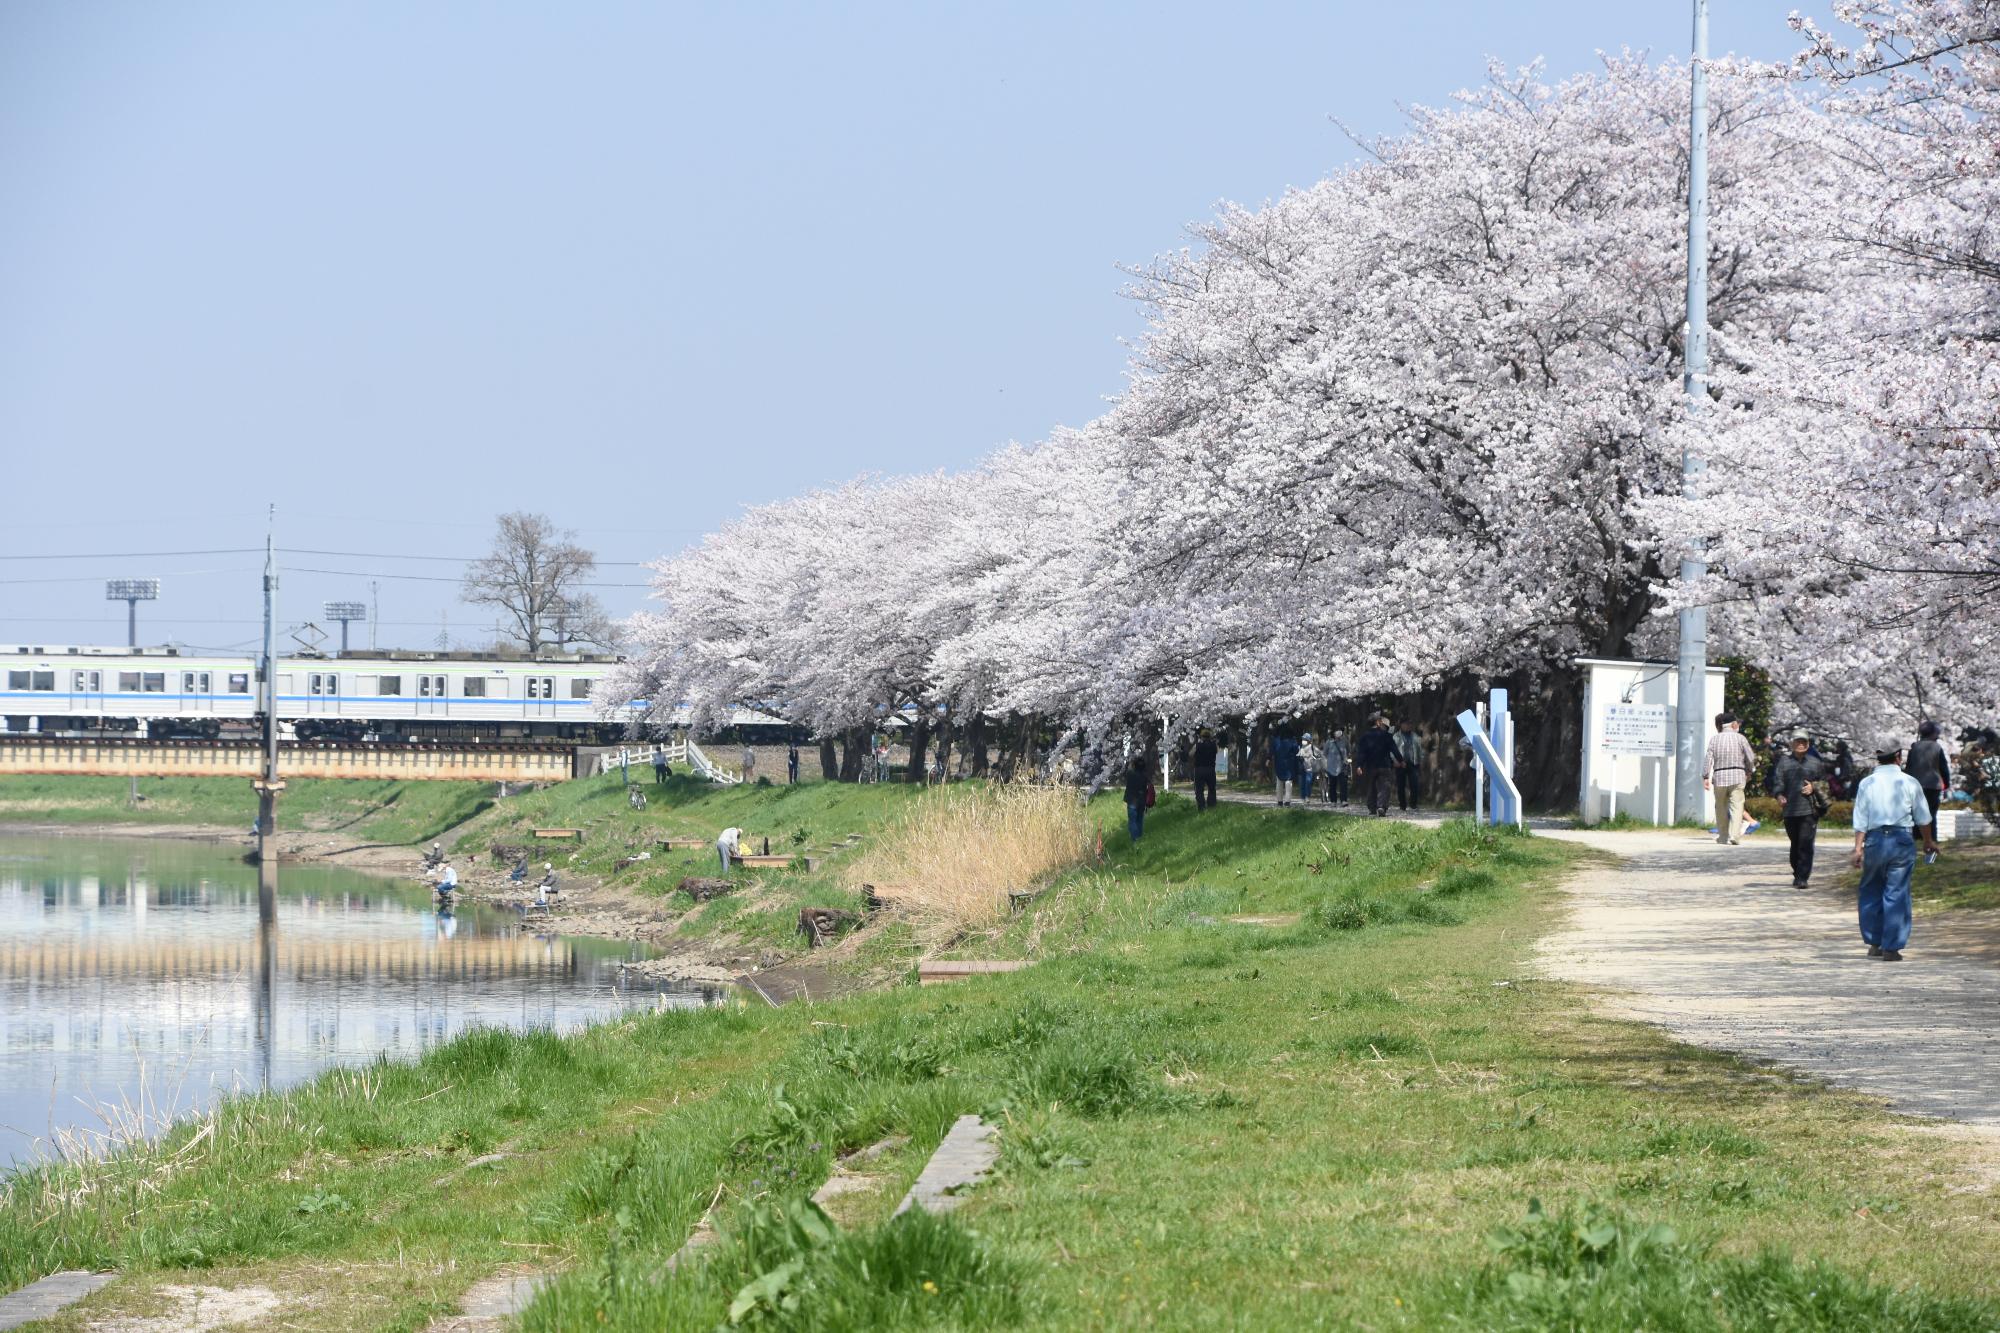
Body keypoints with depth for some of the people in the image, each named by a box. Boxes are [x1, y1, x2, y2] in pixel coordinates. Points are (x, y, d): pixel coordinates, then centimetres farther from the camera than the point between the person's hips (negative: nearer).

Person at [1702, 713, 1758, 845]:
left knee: (1721, 808, 13)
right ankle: (1734, 836, -19)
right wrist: (1749, 772, 19)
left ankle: (1723, 836, 18)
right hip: (1737, 776, -2)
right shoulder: (1739, 738, 1)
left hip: (1719, 776, 2)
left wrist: (1705, 777, -2)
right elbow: (1751, 757, 3)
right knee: (1736, 806, -5)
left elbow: (1708, 759, -3)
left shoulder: (1714, 739, 4)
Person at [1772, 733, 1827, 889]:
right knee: (1795, 844, 11)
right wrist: (1780, 795, -12)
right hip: (1790, 810, 2)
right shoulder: (1784, 762, 11)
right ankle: (1797, 873, 26)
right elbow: (1777, 781, 6)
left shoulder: (1816, 763, 10)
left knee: (1806, 845, -11)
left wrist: (1813, 787, -6)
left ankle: (1802, 877, -12)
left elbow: (1824, 782, 14)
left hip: (1809, 810, -2)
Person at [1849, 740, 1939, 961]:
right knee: (1896, 894, 1)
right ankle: (1891, 948, -1)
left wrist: (1858, 848, -1)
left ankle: (1875, 944, 18)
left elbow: (1860, 819, -2)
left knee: (1870, 893, 16)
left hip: (1875, 839, 1)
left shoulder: (1867, 783, 2)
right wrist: (1928, 841, 23)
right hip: (1902, 839, -1)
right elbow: (1923, 818, 8)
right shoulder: (1910, 783, 0)